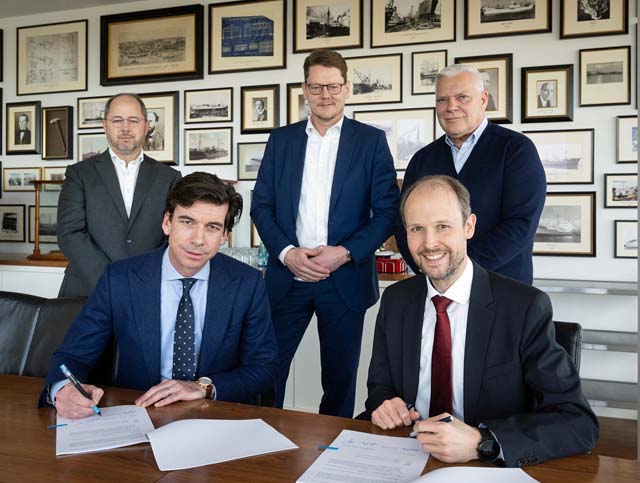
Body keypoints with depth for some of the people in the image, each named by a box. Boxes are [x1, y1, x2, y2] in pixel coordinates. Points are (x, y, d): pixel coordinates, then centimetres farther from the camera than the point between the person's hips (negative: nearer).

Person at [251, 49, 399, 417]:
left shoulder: (372, 141, 2)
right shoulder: (281, 140, 9)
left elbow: (388, 211, -2)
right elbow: (261, 206, 6)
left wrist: (344, 253, -14)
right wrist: (287, 253, -10)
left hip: (345, 280, -1)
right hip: (287, 277, 2)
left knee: (340, 378, 10)